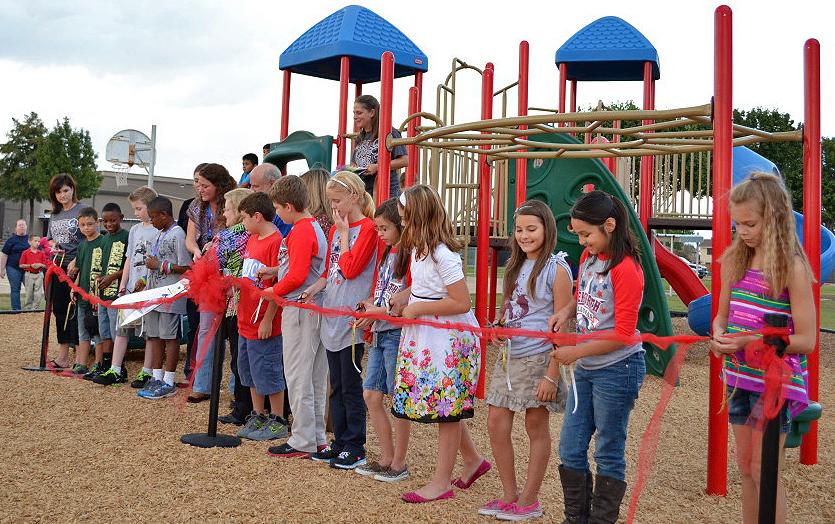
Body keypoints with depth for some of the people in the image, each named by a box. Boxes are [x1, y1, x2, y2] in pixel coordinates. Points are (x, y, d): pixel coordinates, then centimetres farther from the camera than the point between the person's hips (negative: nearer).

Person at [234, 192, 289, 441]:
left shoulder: (276, 242, -17)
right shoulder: (252, 240, 11)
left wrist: (268, 319, -19)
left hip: (264, 323, -9)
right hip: (246, 320, 9)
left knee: (268, 372, 1)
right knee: (249, 371, 17)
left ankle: (278, 421, 14)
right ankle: (257, 416, 30)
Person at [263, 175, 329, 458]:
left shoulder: (301, 231, -16)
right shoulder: (313, 226, 13)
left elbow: (297, 277, -21)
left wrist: (274, 291, -6)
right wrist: (276, 270, 11)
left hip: (299, 309, -10)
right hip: (313, 308, 10)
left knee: (298, 376, -2)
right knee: (315, 377, 14)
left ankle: (303, 442, 5)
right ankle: (317, 437, 22)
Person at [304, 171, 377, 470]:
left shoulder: (368, 227, -9)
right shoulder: (334, 229, 15)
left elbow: (350, 269, -17)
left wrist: (344, 232, -10)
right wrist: (315, 288, 2)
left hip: (351, 318, -8)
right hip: (331, 314, 8)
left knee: (351, 387, -1)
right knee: (336, 386, 13)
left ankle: (355, 448, 9)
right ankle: (340, 443, 23)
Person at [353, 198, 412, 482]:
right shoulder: (386, 253, 15)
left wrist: (379, 311, -15)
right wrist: (370, 308, 3)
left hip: (397, 333, -9)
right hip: (379, 332, 9)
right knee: (371, 395, 10)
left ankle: (399, 464, 14)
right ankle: (387, 458, 22)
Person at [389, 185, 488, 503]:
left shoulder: (443, 254, -21)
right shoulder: (418, 249, 8)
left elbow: (461, 302, -22)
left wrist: (418, 308, -18)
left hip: (449, 339, -9)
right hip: (425, 337, 9)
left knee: (446, 407, 2)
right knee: (446, 406, 16)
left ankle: (441, 482, 14)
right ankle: (472, 459, 34)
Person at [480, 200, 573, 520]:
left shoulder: (556, 269, -10)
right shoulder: (515, 266, 11)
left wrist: (552, 375, -17)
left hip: (539, 358, -7)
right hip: (510, 357, 7)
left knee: (536, 427, 5)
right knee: (496, 424, 6)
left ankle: (529, 501, 18)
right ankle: (510, 495, 21)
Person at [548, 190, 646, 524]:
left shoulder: (626, 270, -18)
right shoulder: (587, 257, 4)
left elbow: (623, 335, -19)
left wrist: (576, 352, -18)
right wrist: (566, 312, 2)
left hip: (617, 370, -8)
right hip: (586, 369, 8)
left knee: (608, 454, 6)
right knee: (570, 450, 12)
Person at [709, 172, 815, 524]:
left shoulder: (791, 267, -14)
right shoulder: (735, 261, 3)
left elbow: (806, 341, -15)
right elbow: (722, 315, 12)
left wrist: (750, 341, -24)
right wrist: (719, 336, -10)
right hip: (740, 377, 6)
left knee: (765, 470, 1)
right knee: (746, 467, 14)